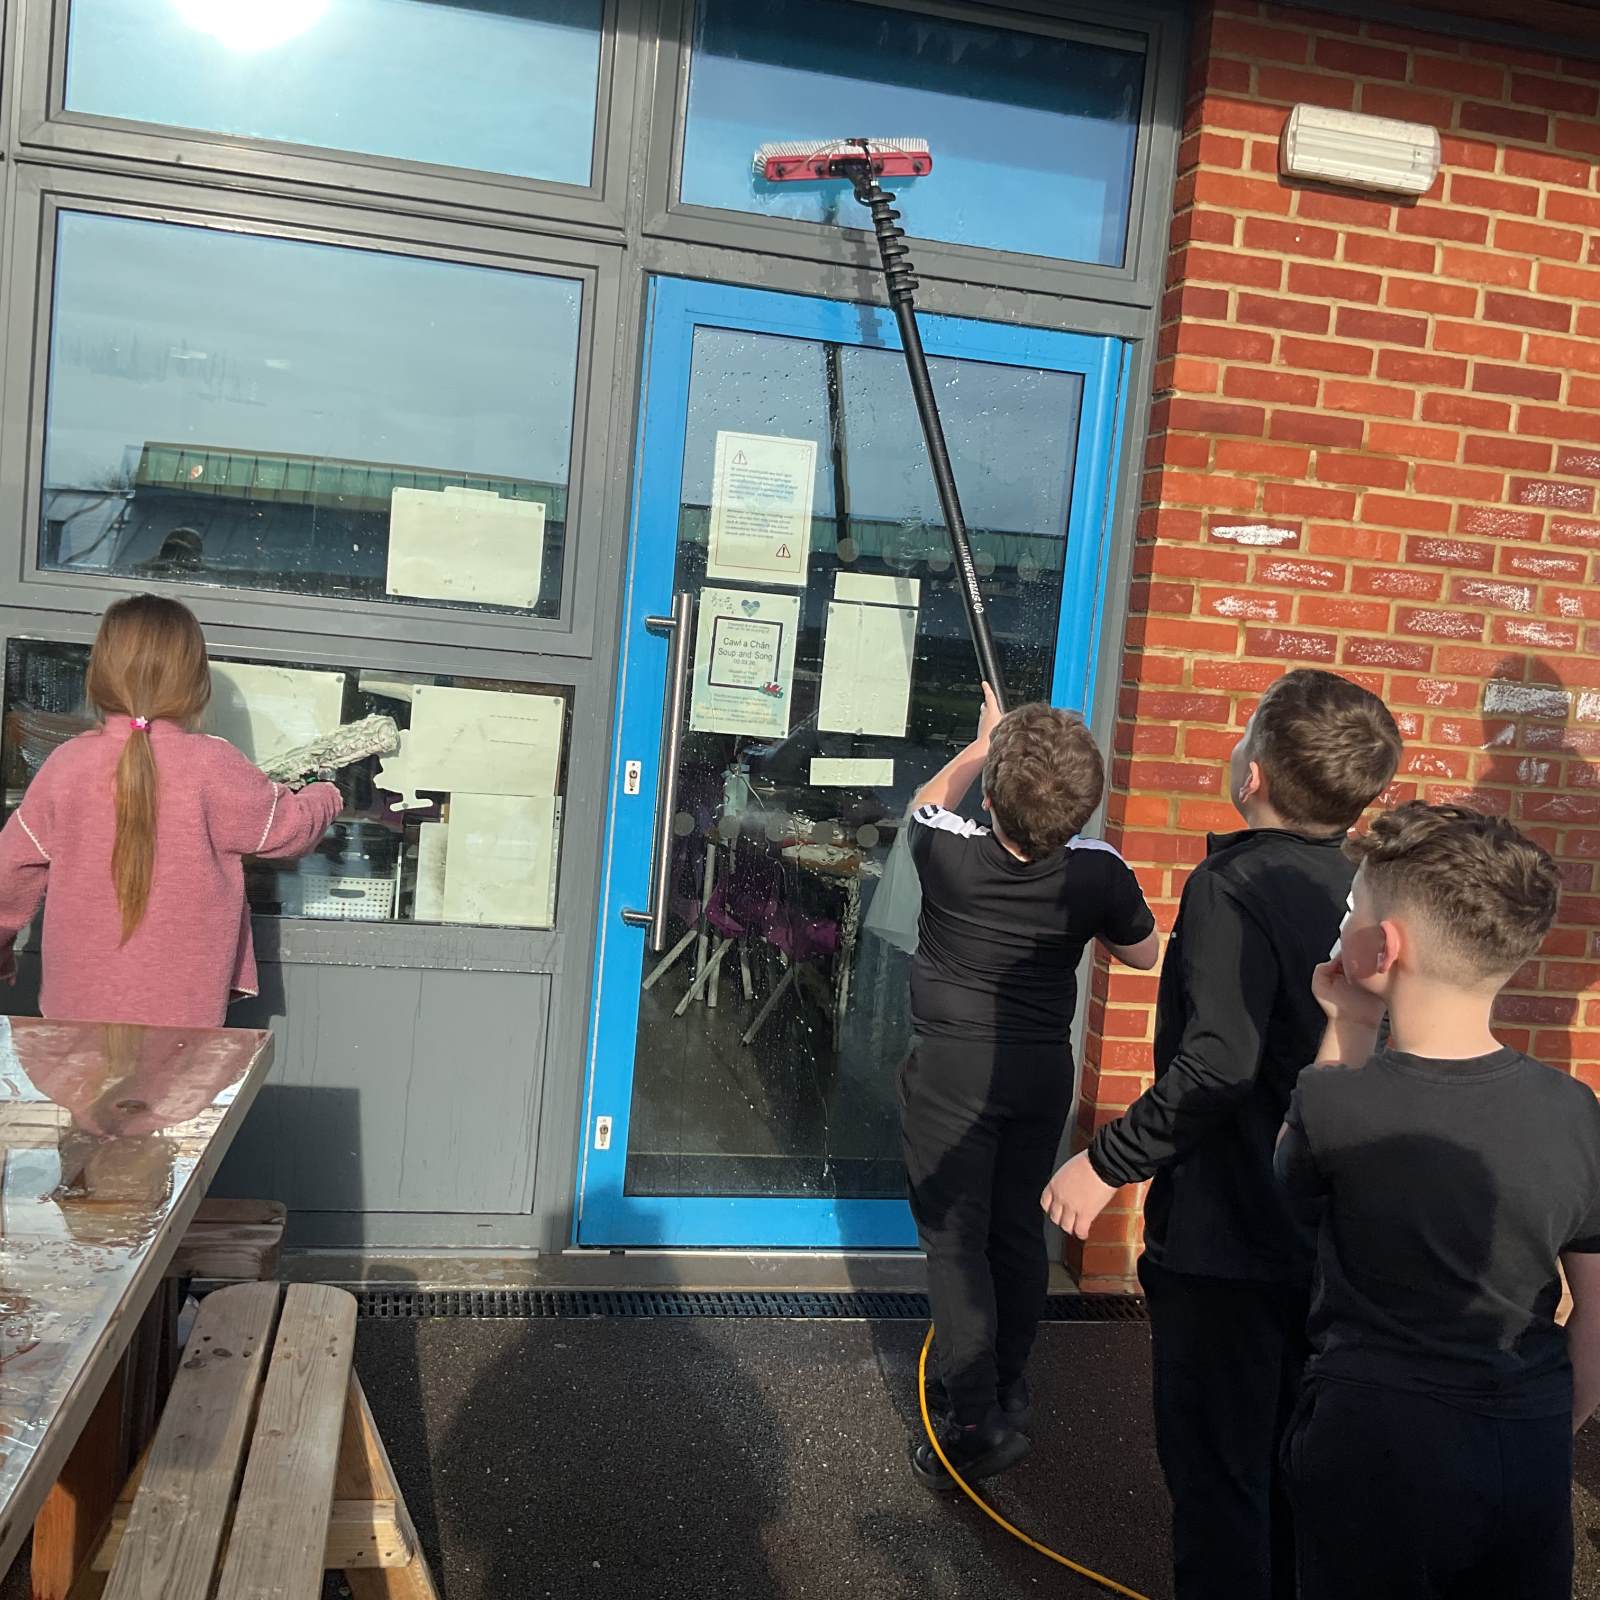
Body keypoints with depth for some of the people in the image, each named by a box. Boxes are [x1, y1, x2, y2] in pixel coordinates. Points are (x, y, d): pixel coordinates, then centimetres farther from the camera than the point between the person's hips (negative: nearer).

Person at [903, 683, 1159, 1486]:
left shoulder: (949, 852, -19)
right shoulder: (1099, 872, -13)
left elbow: (926, 805, 7)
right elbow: (1141, 952, 7)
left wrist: (981, 746, 19)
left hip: (950, 1068, -3)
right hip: (1042, 1069, 4)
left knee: (956, 1241, 3)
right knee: (1018, 1232, 17)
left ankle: (975, 1423, 4)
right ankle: (1002, 1389, 33)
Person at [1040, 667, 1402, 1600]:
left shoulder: (1235, 887, -21)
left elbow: (1218, 1067, -31)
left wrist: (1107, 1163, -22)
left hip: (1226, 1240, -8)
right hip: (1328, 1235, 8)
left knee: (1215, 1472, 7)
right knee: (1288, 1465, 24)